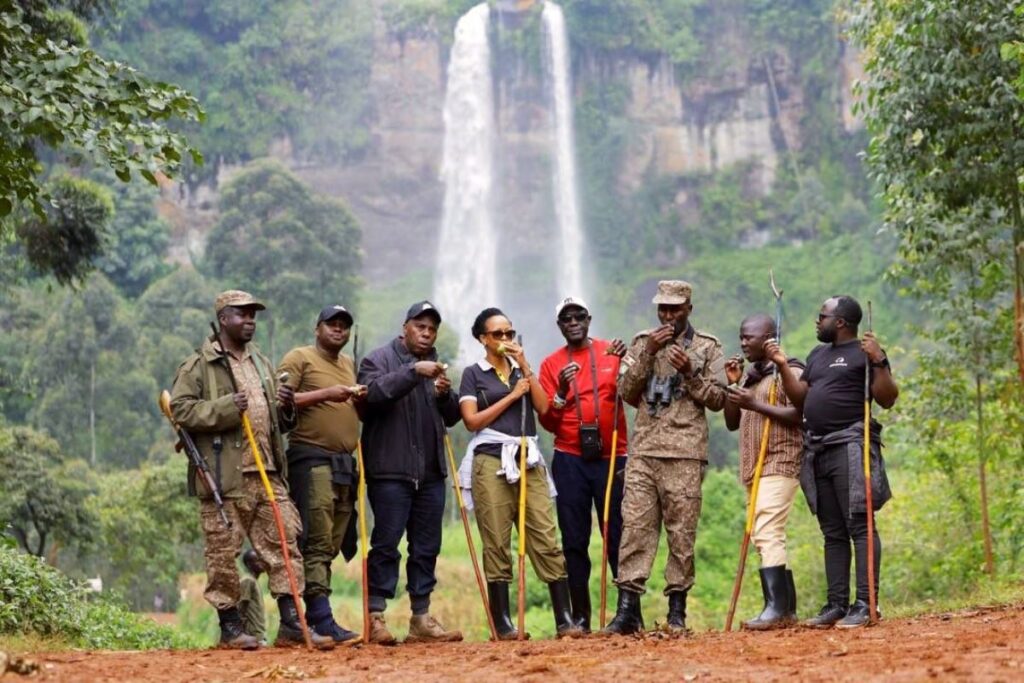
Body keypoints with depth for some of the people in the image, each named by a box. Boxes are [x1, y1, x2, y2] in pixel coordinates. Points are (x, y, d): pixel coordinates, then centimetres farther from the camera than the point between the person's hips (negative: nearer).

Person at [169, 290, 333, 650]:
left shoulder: (262, 364, 22)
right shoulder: (198, 365, 0)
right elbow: (180, 409, -10)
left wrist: (287, 409, 6)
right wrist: (225, 408, -19)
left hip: (267, 473, 6)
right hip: (224, 476, -6)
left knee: (284, 543, 0)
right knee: (223, 552, -2)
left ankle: (291, 623, 1)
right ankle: (229, 625, 7)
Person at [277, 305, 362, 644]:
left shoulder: (350, 365, 23)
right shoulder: (299, 358, 1)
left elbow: (361, 413, 29)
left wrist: (361, 399, 6)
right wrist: (325, 394, -17)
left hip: (345, 462, 8)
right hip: (311, 459, -8)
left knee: (332, 544, 6)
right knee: (316, 542, -13)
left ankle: (309, 617, 10)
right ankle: (322, 619, -18)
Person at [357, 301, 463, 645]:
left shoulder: (435, 367, 21)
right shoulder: (379, 359, 1)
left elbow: (452, 417, 16)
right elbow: (374, 393, -19)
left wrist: (445, 395, -5)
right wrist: (414, 372, -27)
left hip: (430, 472, 6)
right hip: (390, 471, -6)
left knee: (427, 547, 8)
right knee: (386, 543, -8)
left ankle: (422, 618, 13)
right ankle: (375, 617, -5)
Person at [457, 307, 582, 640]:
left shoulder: (522, 371, 19)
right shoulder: (474, 374, 7)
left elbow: (543, 406, 4)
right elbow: (472, 420, -4)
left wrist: (524, 366, 0)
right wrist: (512, 395, -3)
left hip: (528, 461, 3)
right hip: (491, 462, -3)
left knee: (546, 538, -6)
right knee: (497, 544, -3)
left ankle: (565, 620, -9)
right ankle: (503, 625, 1)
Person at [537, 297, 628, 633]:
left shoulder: (611, 352, 6)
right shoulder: (552, 364, 8)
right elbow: (547, 422, 5)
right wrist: (561, 392, -12)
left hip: (611, 457, -1)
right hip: (570, 461, 1)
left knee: (618, 535, -2)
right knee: (574, 540, 2)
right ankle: (580, 615, 7)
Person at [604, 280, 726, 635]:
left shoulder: (707, 347, 8)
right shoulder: (642, 343, 14)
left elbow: (717, 399, 4)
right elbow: (627, 393, 6)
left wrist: (690, 372, -10)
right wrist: (648, 354, -4)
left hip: (685, 455, -2)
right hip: (643, 451, 2)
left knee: (682, 532, -1)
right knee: (635, 527, -5)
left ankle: (677, 610, 5)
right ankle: (628, 608, -7)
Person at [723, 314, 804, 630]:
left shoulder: (789, 372, -5)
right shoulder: (749, 376, 20)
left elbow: (799, 415, -17)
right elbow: (732, 423, 18)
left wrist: (755, 404, -19)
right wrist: (733, 384, 7)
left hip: (780, 464, -9)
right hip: (754, 467, 9)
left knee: (767, 534, -20)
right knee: (767, 537, 9)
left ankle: (776, 609, -25)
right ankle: (787, 609, 14)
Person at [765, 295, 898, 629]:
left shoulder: (865, 352, -1)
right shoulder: (817, 354, 21)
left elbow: (887, 399, -8)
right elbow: (800, 398, 19)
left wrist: (879, 361, -19)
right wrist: (782, 365, 11)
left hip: (851, 447, -8)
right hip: (818, 450, 8)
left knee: (859, 526, -10)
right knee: (833, 533, 8)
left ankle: (864, 605, -13)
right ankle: (836, 604, 10)